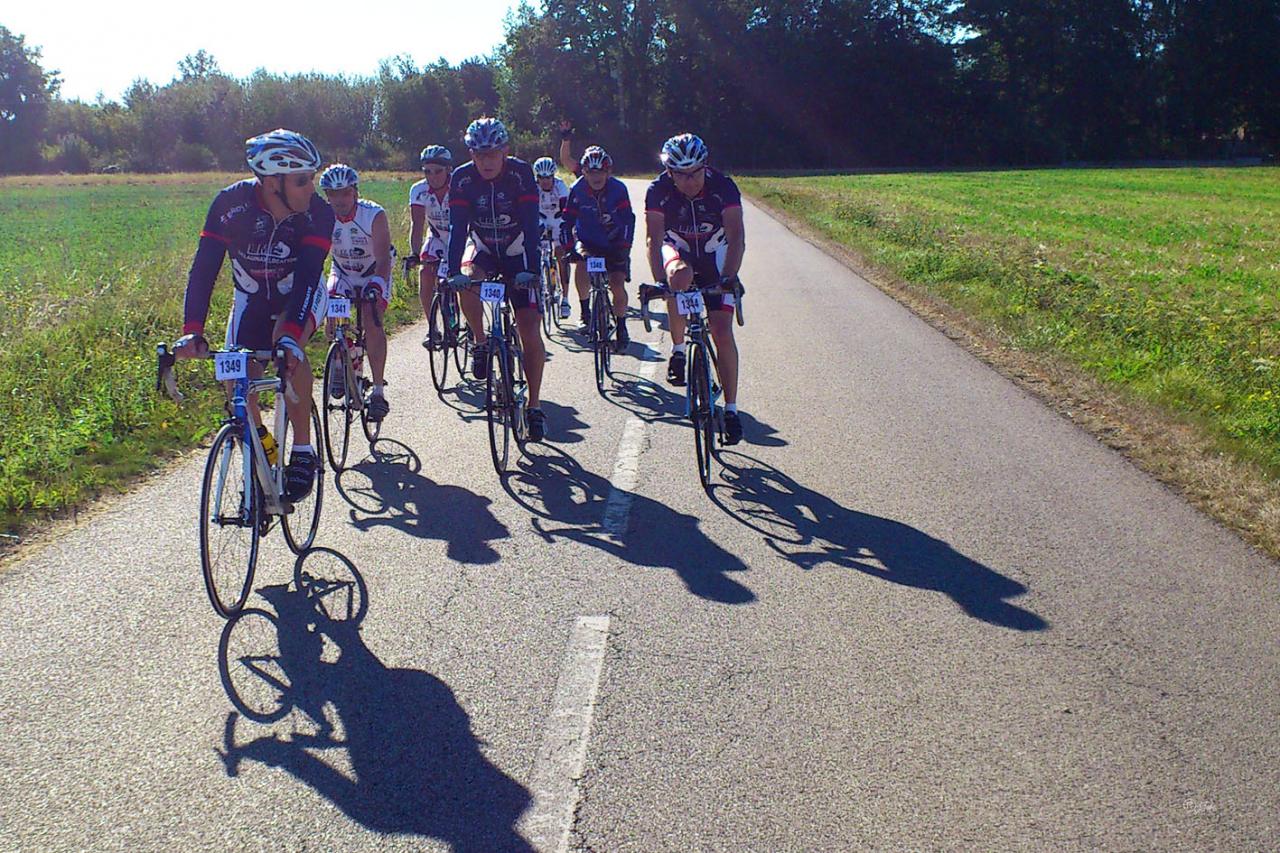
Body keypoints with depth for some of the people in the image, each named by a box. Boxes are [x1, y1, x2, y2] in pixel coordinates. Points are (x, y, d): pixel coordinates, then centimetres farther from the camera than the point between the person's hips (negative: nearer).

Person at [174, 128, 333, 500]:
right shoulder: (231, 203, -27)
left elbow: (307, 275, -38)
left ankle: (303, 450, -20)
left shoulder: (318, 212, -29)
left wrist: (291, 334, -53)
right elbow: (204, 269, -30)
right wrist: (192, 331, -43)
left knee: (288, 347, -33)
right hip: (252, 299, 2)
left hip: (301, 295, -2)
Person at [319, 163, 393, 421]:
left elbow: (383, 259, -34)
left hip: (374, 274, -3)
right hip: (342, 273, 3)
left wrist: (376, 284, -51)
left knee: (372, 321, -22)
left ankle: (378, 390, -14)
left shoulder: (374, 215, -27)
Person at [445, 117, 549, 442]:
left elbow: (531, 225, -28)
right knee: (468, 283, -35)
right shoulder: (462, 178, -17)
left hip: (518, 253, -1)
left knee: (530, 329, -11)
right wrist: (454, 272, -37)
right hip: (482, 250, 2)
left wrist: (530, 270, -41)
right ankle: (480, 343, -8)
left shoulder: (520, 173, -22)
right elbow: (458, 228, -23)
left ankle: (534, 406, 2)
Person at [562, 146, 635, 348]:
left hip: (613, 243, -1)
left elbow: (628, 220, -19)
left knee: (618, 285, -13)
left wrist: (624, 247, -29)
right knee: (582, 266, -30)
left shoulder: (618, 189, -16)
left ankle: (622, 328, 9)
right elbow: (568, 220, -11)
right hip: (587, 241, 1)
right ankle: (586, 314, -10)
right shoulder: (578, 189, -13)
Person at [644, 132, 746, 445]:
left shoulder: (722, 186, -24)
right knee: (680, 275, -38)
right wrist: (659, 282, -44)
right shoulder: (659, 190, -23)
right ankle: (678, 350, -17)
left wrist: (729, 277, -47)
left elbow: (736, 236, -32)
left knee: (722, 333, -12)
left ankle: (731, 408, -2)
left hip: (715, 258, 0)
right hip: (678, 251, 0)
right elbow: (654, 239, -29)